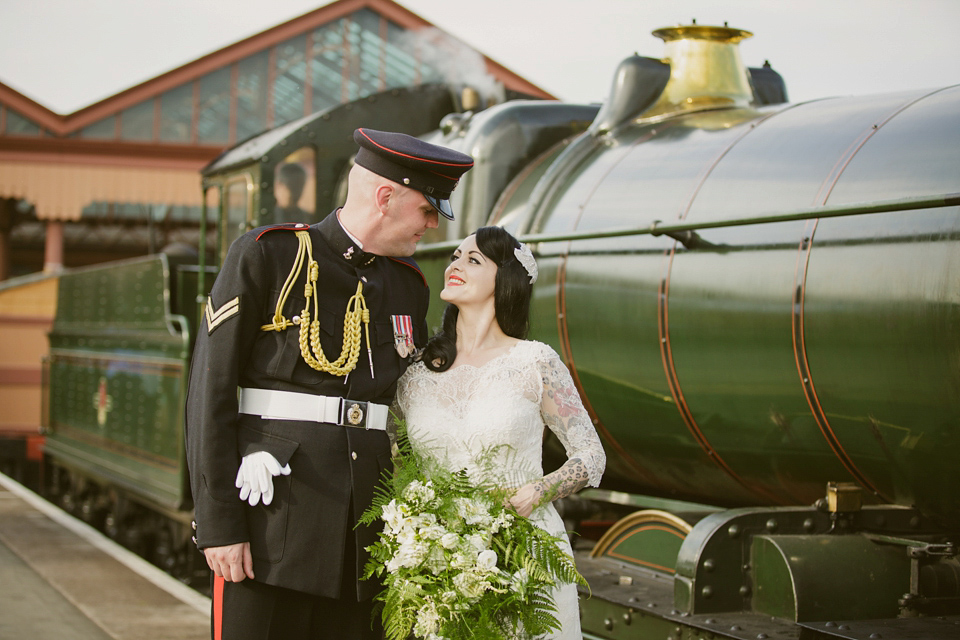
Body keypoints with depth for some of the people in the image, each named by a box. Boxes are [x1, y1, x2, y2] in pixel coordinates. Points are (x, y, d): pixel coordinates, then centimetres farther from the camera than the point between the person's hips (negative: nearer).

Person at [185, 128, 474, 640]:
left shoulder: (408, 284, 14)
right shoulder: (264, 256, -4)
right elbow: (210, 392, -7)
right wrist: (218, 525, -12)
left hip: (365, 534, 5)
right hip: (274, 520, -5)